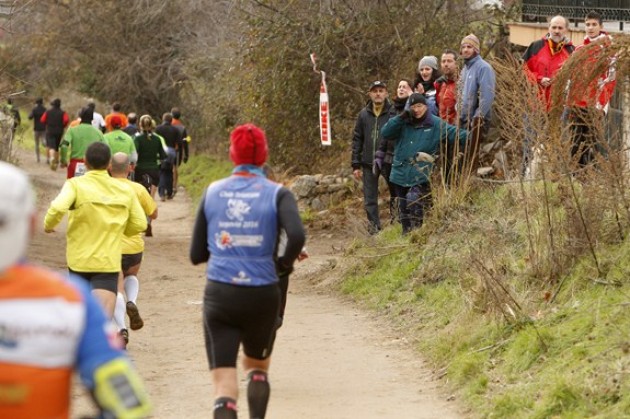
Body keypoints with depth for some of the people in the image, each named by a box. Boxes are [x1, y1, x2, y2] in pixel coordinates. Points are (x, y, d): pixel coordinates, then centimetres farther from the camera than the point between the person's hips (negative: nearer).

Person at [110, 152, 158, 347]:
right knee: (131, 276, 29)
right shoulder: (138, 189, -3)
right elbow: (153, 214, 5)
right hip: (134, 245, 1)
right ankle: (132, 302, -1)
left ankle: (121, 328, -18)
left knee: (117, 289, 1)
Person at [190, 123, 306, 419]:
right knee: (257, 367, 27)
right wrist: (285, 263, -2)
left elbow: (196, 255, 6)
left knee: (224, 383, -1)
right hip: (262, 295, 0)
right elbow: (297, 236, -21)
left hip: (219, 295, 0)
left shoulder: (212, 192, 4)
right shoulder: (277, 194, -3)